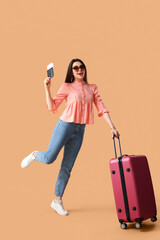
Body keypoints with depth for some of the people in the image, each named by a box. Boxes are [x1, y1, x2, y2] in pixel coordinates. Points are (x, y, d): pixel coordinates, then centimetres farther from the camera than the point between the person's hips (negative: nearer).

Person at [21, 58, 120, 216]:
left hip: (80, 131, 3)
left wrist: (112, 127, -2)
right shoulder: (67, 87, 0)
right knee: (49, 158, -6)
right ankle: (34, 156, 31)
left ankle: (57, 200, 18)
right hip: (65, 126, -3)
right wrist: (47, 88, -12)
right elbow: (52, 107, -4)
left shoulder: (92, 88, 10)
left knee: (67, 167, 6)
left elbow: (101, 108, 6)